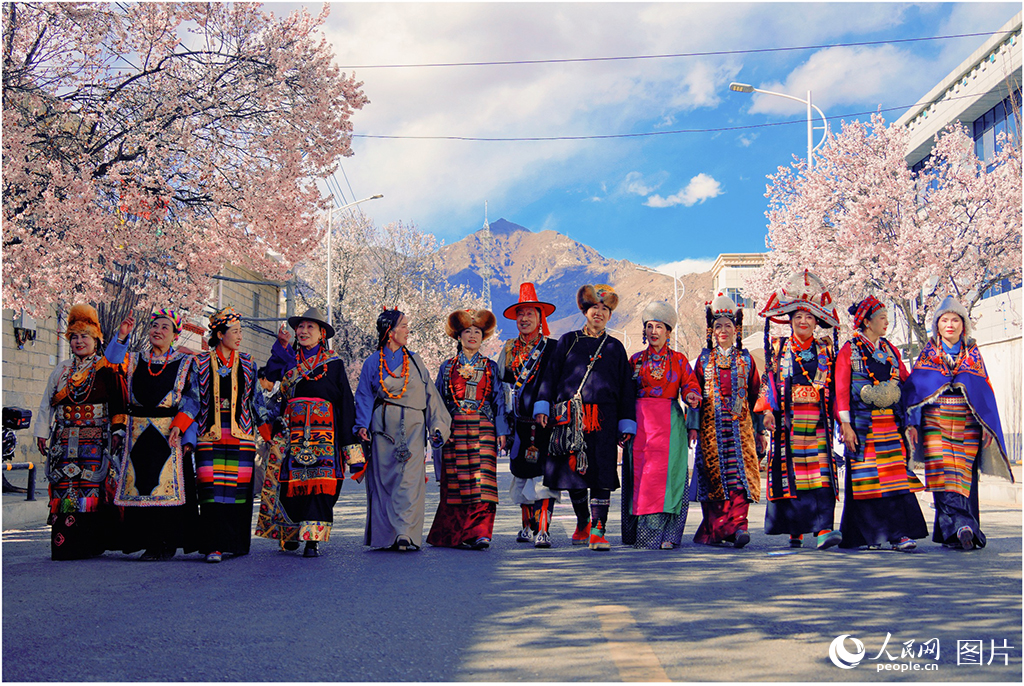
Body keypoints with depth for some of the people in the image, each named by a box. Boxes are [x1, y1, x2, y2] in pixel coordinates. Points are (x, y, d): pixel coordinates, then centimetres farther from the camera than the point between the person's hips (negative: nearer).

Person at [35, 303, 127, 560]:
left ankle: (91, 543, -4)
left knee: (92, 485, -8)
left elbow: (118, 402, 1)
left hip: (96, 438, -4)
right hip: (65, 439, 4)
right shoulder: (62, 370, 16)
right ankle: (63, 541, 0)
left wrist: (117, 432, -7)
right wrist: (42, 433, 12)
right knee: (64, 485, -3)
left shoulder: (106, 370, 3)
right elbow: (47, 403, 17)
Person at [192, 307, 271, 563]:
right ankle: (214, 545, -9)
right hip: (210, 435, -2)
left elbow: (257, 400, 13)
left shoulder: (247, 364, 12)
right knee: (212, 489, -9)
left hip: (241, 434, 2)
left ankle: (236, 544, 9)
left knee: (239, 489, -1)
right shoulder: (200, 363, 7)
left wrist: (268, 436, 7)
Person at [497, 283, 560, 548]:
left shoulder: (553, 348, 4)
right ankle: (528, 526, 22)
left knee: (543, 476, -12)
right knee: (522, 475, 9)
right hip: (519, 424, 4)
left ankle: (542, 530, -14)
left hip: (546, 424, -4)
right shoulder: (509, 349, 15)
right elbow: (498, 387, 19)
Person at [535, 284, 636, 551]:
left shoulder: (615, 347, 14)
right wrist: (543, 406, -3)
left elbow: (626, 388, 13)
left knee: (601, 474, -9)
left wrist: (627, 425, 7)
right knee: (572, 470, 5)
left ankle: (598, 531, -11)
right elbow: (551, 374, 8)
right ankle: (583, 524, 23)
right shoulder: (568, 341, 13)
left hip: (603, 418, 0)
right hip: (569, 417, 1)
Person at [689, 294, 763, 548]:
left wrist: (758, 427, 8)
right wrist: (694, 425, -2)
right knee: (713, 476, -1)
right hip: (711, 425, 0)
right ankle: (714, 529, 6)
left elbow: (755, 394, 11)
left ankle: (737, 525, -16)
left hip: (740, 425, 0)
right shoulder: (705, 358, 10)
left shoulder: (745, 358, 11)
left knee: (740, 474, -11)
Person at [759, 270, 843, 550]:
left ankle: (823, 529, -17)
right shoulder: (778, 347, 11)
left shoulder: (825, 349, 13)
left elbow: (834, 385, 13)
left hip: (817, 421, 0)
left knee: (821, 472, -10)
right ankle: (795, 530, 6)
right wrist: (768, 411, -3)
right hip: (787, 421, 0)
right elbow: (769, 382, 8)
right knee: (789, 472, -3)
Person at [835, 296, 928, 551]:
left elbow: (906, 382, 15)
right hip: (862, 424, -5)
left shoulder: (890, 350, 15)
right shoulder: (849, 351, 0)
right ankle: (868, 536, 6)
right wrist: (846, 425, -13)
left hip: (891, 423, 5)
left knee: (896, 475, -3)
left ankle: (899, 533, -4)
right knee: (865, 478, -2)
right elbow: (841, 390, -5)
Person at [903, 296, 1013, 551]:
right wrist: (911, 423, -5)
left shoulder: (973, 353, 12)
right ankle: (963, 526, -16)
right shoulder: (928, 353, 9)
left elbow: (985, 392, 11)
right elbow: (912, 388, 4)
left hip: (967, 423, 1)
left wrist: (988, 427, 4)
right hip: (935, 422, -1)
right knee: (942, 474, -12)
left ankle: (952, 531, -3)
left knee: (964, 476, -4)